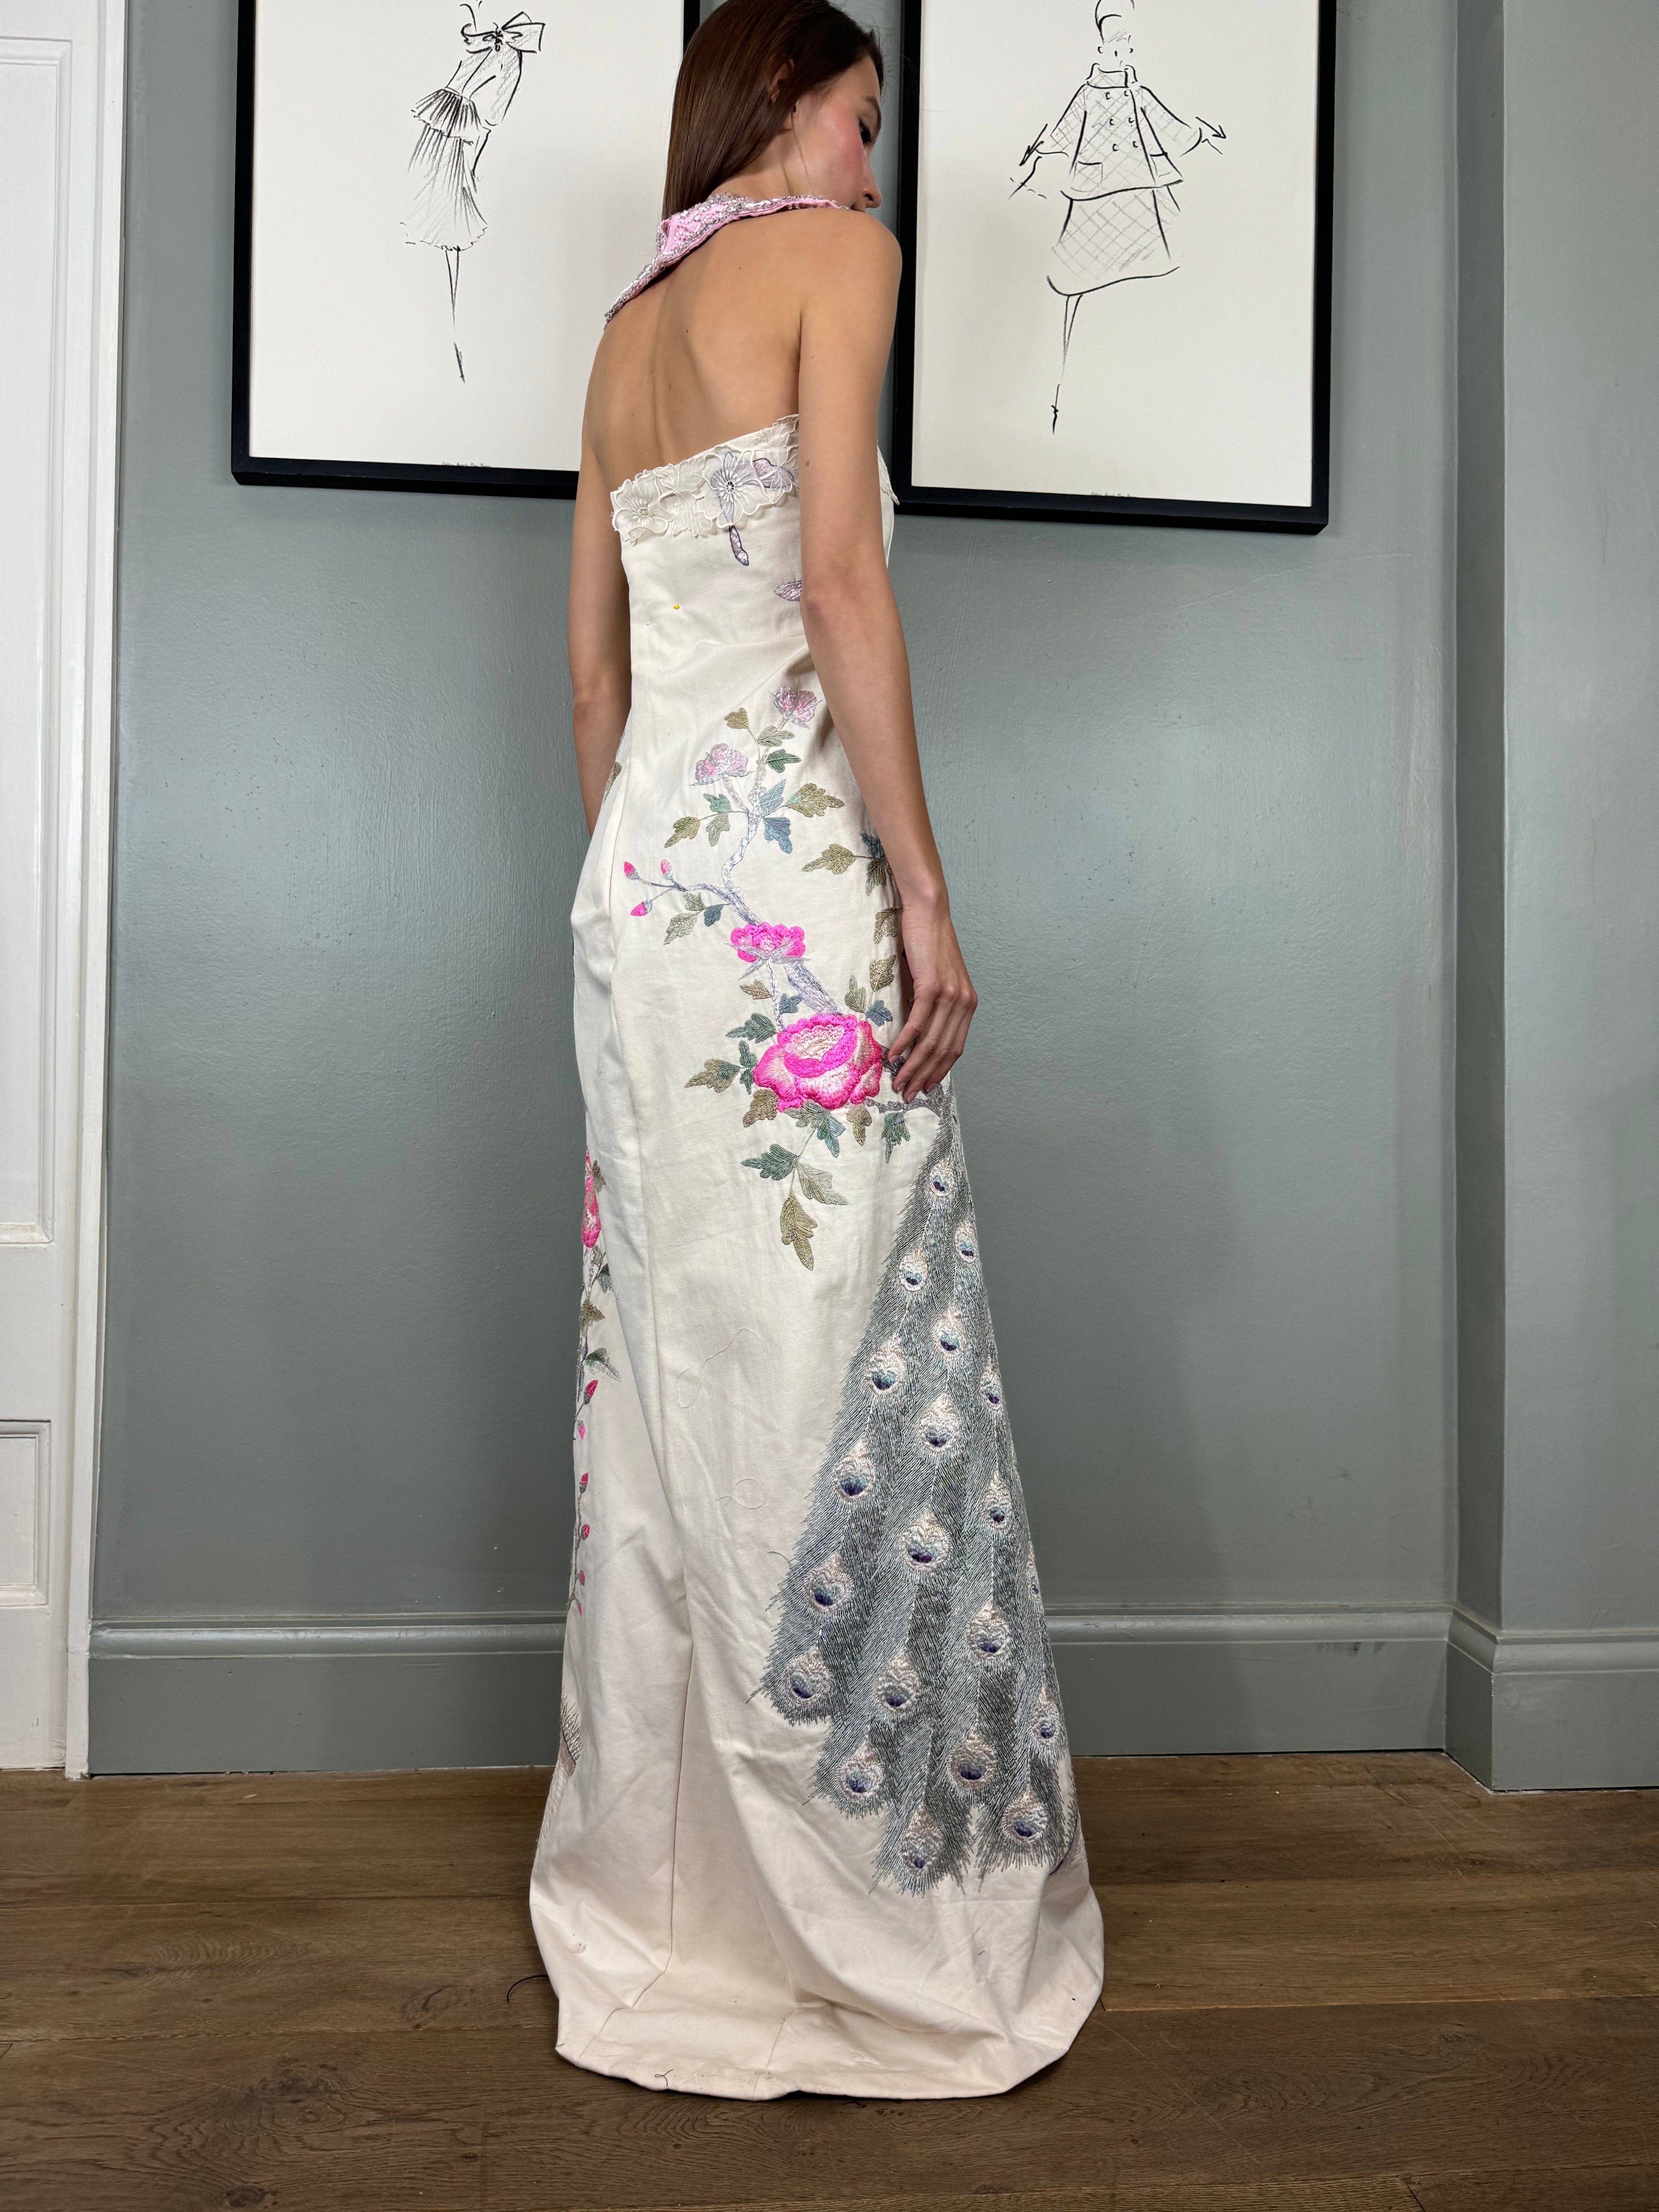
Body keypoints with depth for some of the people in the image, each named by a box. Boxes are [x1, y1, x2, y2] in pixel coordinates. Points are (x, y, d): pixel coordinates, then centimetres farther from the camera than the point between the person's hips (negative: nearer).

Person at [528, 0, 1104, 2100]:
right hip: (789, 856, -8)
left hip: (637, 871, 8)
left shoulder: (626, 329, 25)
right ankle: (861, 1912, 7)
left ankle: (661, 1884, 21)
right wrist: (924, 887, -13)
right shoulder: (835, 251, 4)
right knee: (840, 1362, -5)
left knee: (672, 1363, 9)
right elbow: (840, 575, -11)